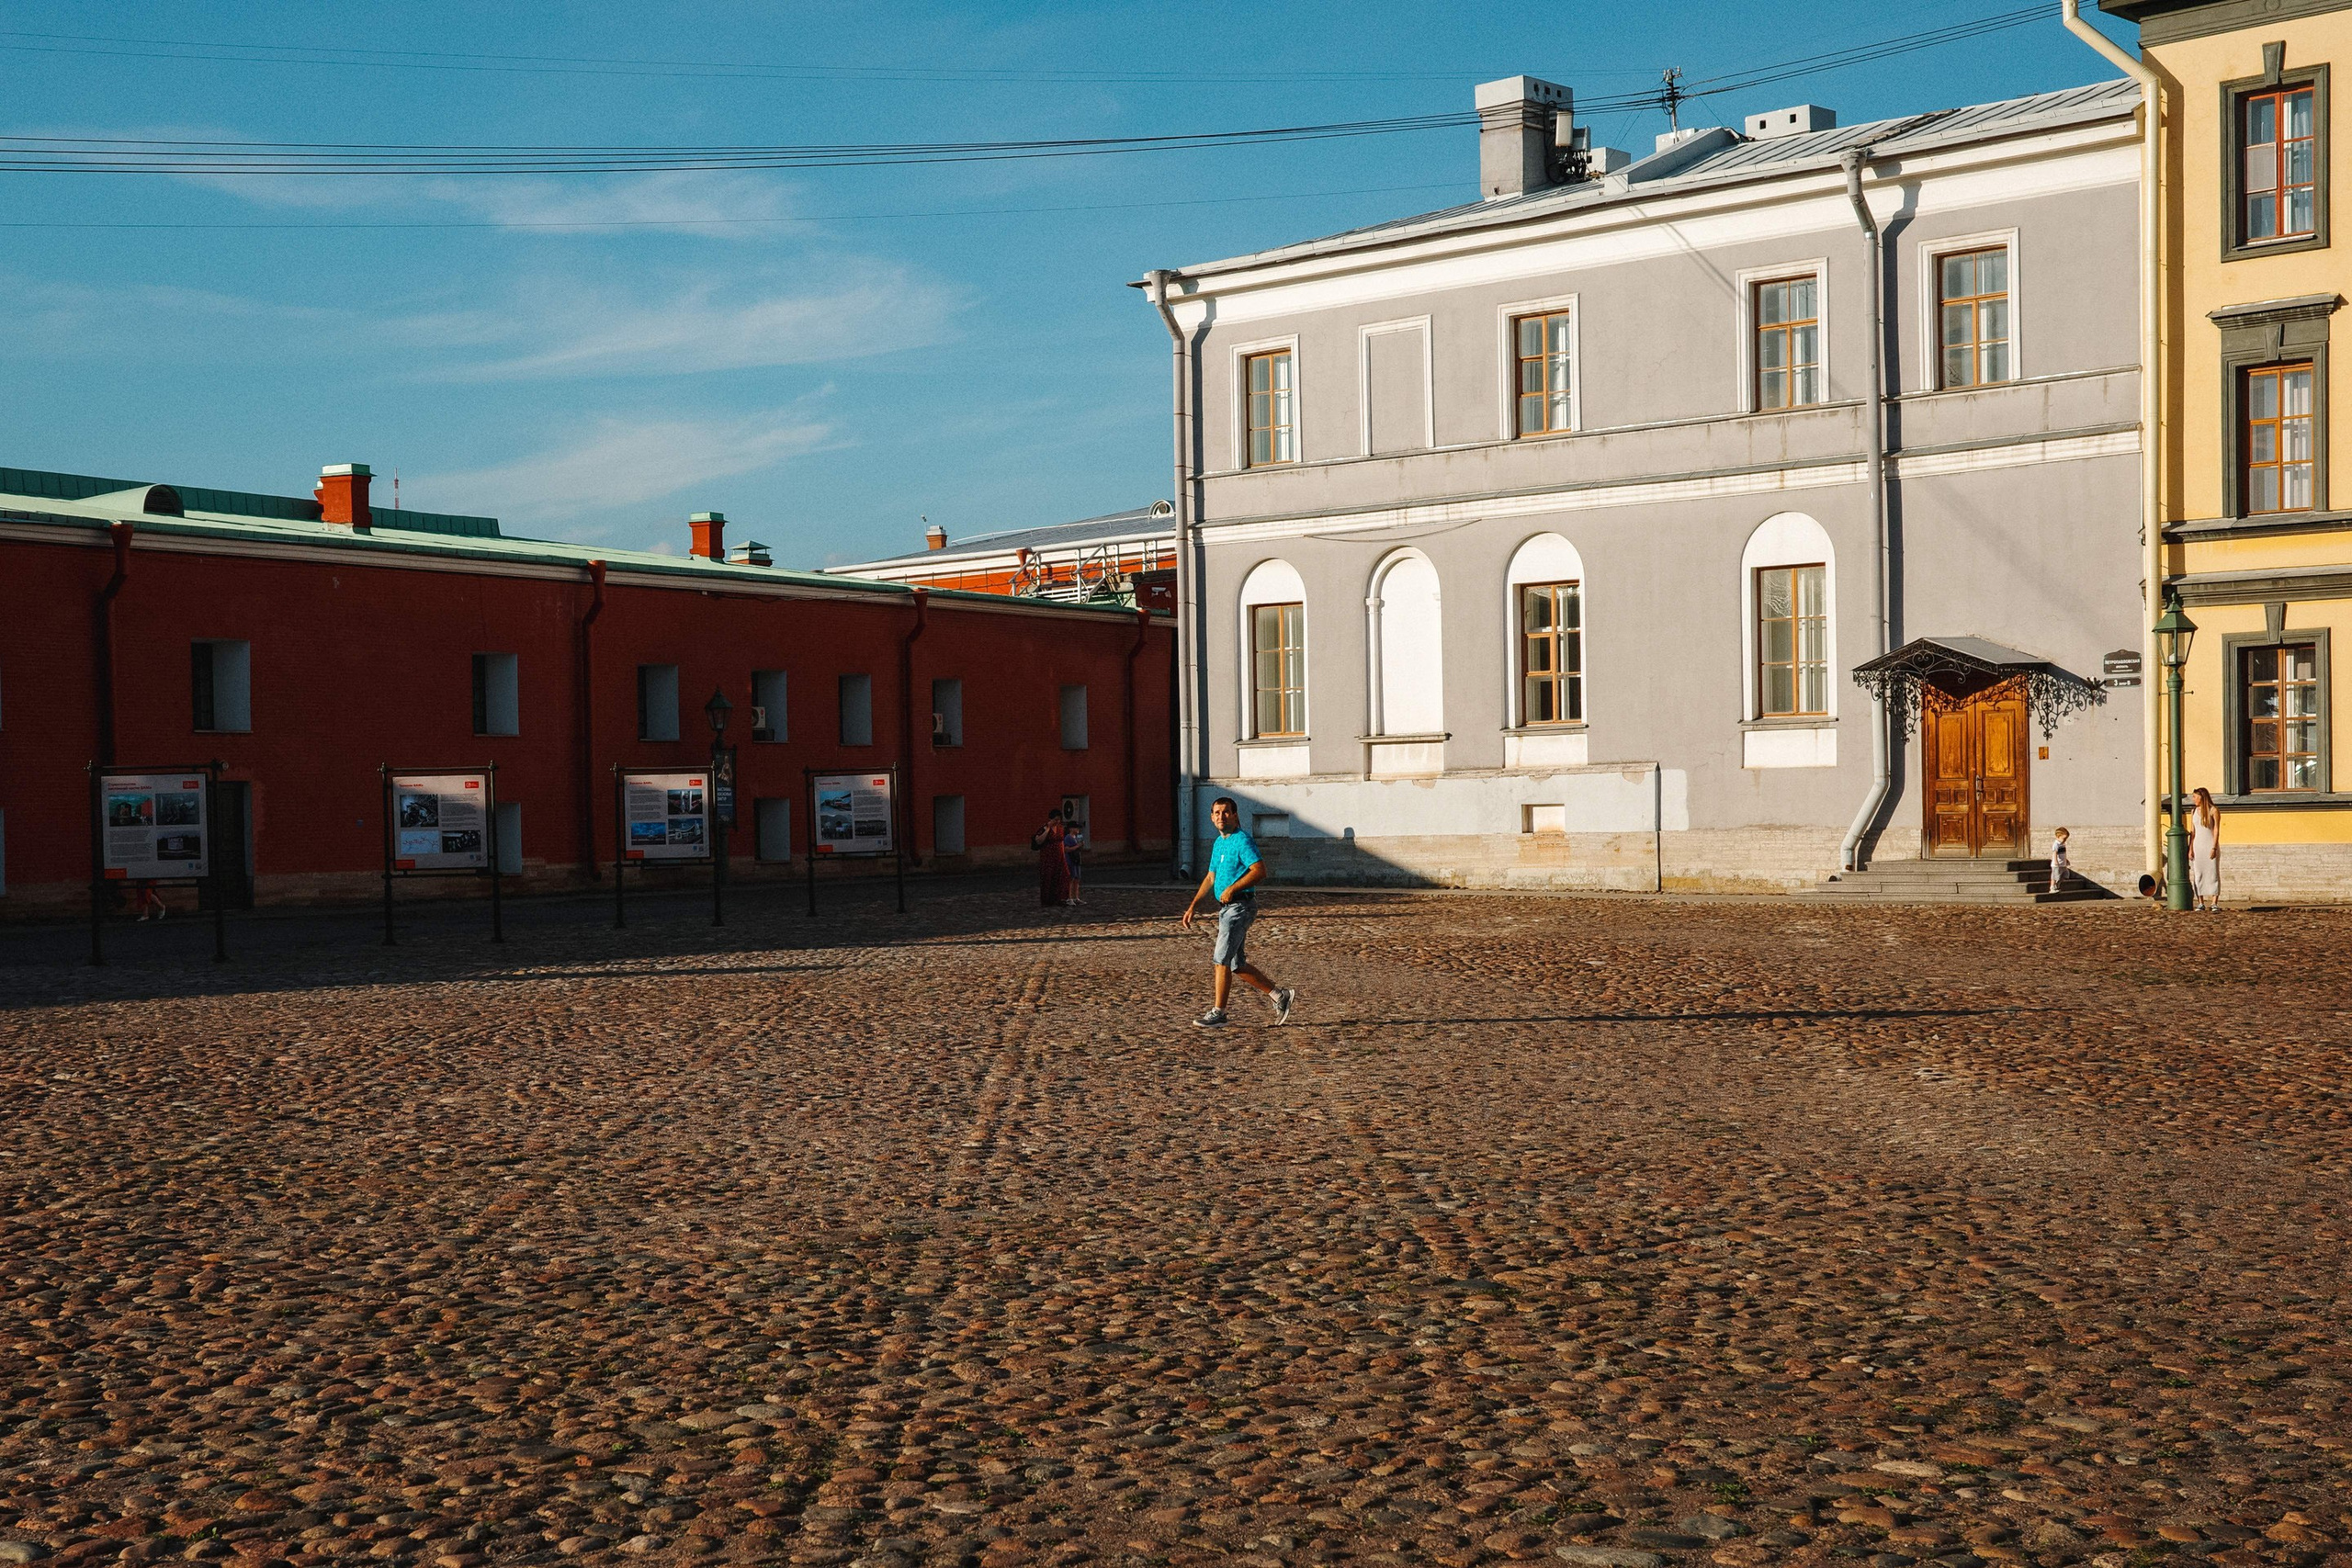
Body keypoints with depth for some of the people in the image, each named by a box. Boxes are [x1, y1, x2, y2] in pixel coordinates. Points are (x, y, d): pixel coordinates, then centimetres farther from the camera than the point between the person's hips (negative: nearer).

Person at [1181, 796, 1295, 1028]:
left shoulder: (1242, 840, -10)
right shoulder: (1218, 843, 18)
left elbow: (1260, 871, -21)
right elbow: (1210, 878, 25)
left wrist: (1232, 889, -26)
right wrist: (1192, 907, 18)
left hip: (1240, 906, -10)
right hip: (1225, 908, 10)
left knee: (1221, 960, -11)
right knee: (1237, 965, 11)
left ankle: (1217, 1013, -6)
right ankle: (1280, 995, 21)